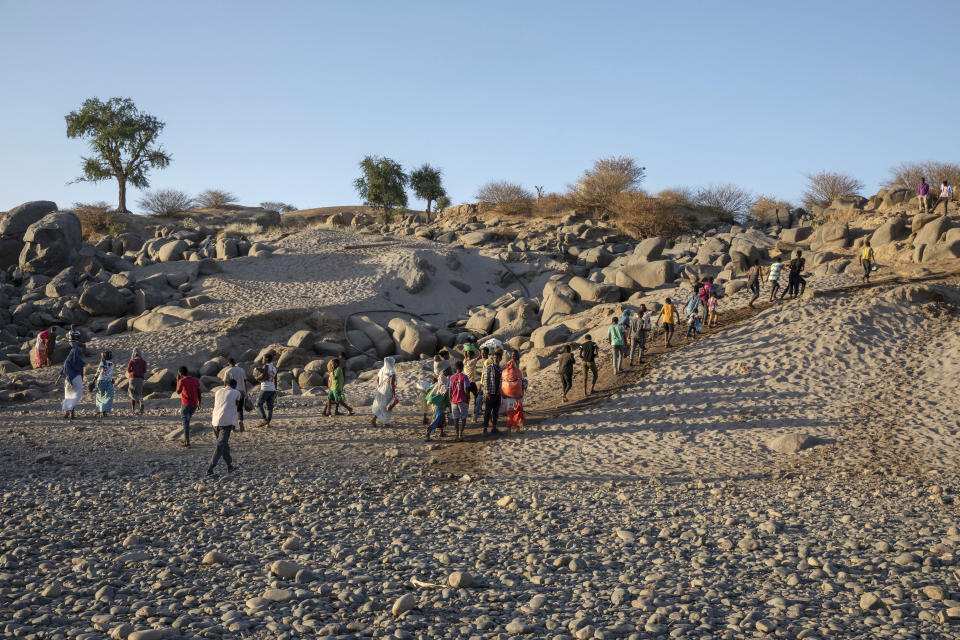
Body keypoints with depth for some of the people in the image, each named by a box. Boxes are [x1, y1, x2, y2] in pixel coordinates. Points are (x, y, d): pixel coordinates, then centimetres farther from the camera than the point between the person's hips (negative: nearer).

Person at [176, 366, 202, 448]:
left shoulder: (182, 381, -9)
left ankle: (187, 442, -6)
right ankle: (186, 438, 22)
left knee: (186, 423, -1)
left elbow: (178, 392, 4)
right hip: (194, 404, 5)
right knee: (187, 420, 23)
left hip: (185, 404, -5)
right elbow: (199, 392, 6)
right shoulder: (195, 380, 4)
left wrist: (177, 380, 10)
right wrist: (199, 403, 14)